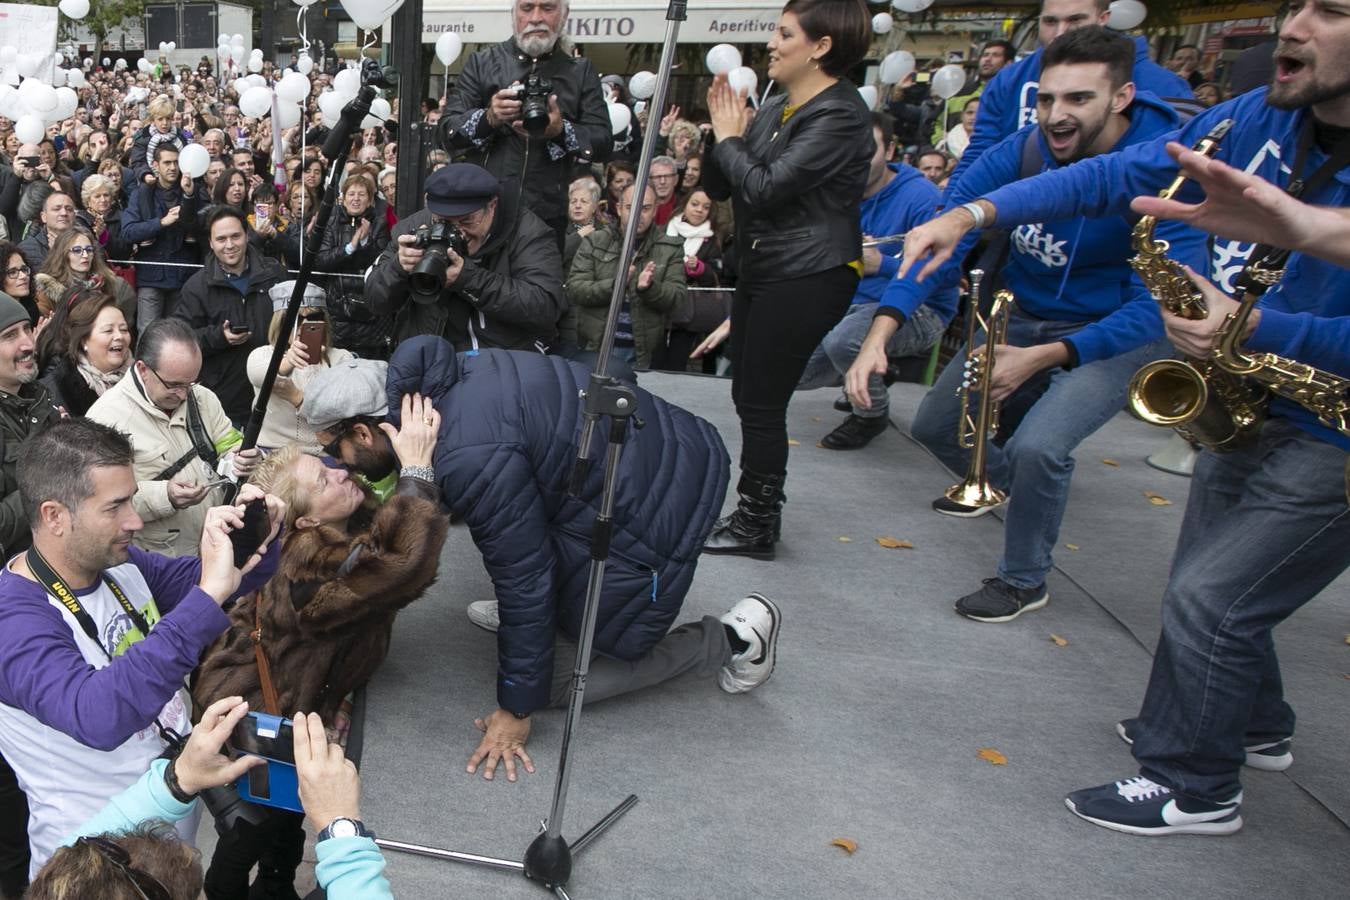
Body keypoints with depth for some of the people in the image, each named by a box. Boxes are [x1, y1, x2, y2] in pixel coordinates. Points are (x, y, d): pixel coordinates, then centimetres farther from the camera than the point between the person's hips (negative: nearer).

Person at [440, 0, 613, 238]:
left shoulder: (581, 72, 9)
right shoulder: (482, 62, 8)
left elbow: (604, 144, 1)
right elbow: (445, 132, 2)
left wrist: (561, 131, -18)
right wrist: (488, 118, -17)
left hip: (547, 217, 0)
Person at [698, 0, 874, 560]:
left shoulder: (839, 116, -14)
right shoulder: (776, 108, 13)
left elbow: (764, 189, -21)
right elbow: (717, 186, 12)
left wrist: (730, 138, -6)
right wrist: (723, 128, -3)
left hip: (807, 278, -9)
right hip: (762, 271, 9)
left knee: (762, 404, -4)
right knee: (749, 397, 14)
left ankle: (757, 528, 10)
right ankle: (752, 516, 26)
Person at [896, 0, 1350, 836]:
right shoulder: (1260, 118, -6)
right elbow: (1117, 176, -6)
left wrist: (1256, 327, -31)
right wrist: (972, 213, -14)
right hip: (1250, 408, 7)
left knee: (1209, 601, -5)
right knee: (1211, 589, 19)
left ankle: (1193, 789, 17)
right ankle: (1256, 726, 46)